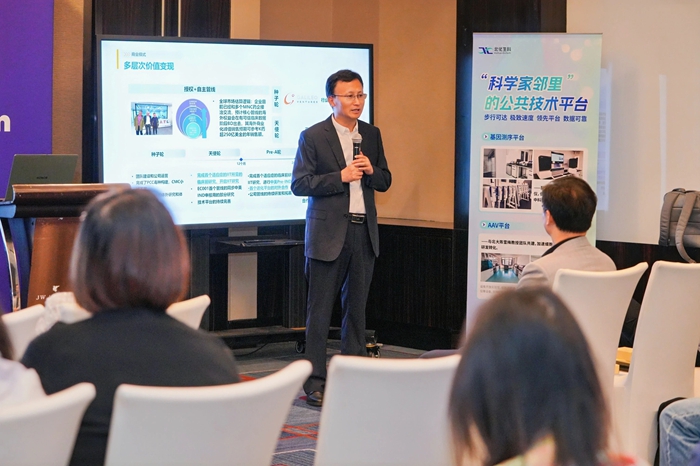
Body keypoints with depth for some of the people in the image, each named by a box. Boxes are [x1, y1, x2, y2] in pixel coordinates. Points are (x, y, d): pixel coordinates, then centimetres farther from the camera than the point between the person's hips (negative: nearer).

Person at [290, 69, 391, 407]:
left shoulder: (371, 135, 11)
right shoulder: (313, 136, -5)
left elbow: (385, 182, 15)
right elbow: (299, 184, -9)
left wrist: (371, 171, -7)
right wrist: (341, 176, -17)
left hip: (364, 231, 5)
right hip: (328, 233, -5)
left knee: (356, 307, 10)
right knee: (320, 310, -2)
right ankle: (315, 382, 1)